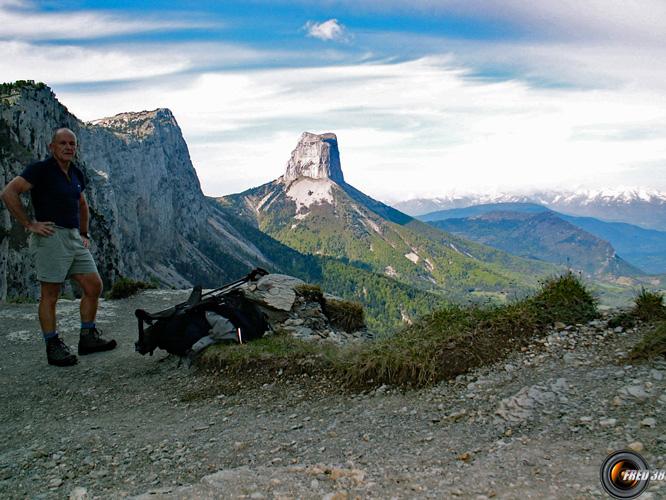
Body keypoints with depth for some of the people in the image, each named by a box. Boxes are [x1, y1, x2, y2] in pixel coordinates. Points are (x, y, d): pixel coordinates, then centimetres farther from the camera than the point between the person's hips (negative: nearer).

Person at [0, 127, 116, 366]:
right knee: (50, 295, -1)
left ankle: (87, 338, 16)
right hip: (51, 237, -8)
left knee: (94, 286, 5)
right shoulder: (41, 169, -7)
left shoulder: (76, 174, 15)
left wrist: (84, 234, 21)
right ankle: (53, 347, 8)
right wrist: (29, 224, -15)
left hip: (75, 238, 8)